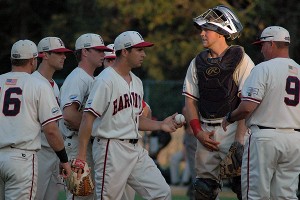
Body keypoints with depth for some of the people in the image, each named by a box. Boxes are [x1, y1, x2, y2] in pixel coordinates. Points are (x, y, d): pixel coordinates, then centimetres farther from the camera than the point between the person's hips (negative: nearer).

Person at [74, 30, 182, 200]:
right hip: (111, 150, -8)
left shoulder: (137, 82, 16)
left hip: (135, 148, 8)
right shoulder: (106, 80, -11)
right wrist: (81, 157, -21)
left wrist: (161, 125, 9)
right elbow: (88, 117, -16)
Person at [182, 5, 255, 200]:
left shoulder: (241, 60, -4)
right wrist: (198, 131, 1)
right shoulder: (197, 63, 14)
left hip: (232, 129, -6)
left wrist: (239, 138, -15)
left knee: (242, 184, -12)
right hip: (205, 131, 6)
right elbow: (190, 100, 14)